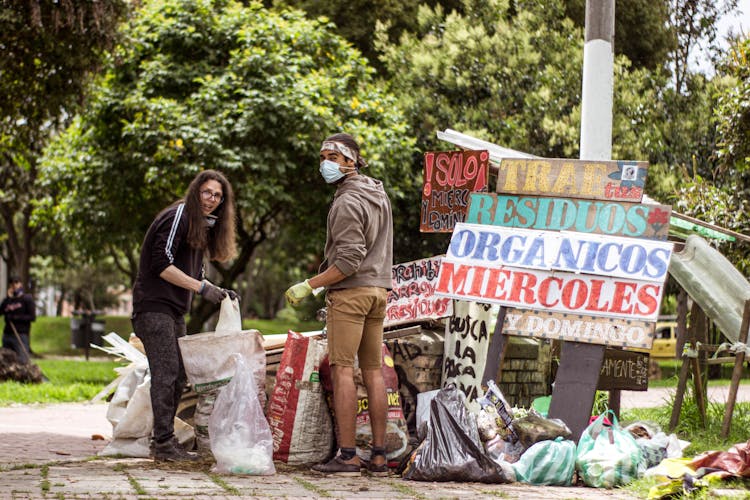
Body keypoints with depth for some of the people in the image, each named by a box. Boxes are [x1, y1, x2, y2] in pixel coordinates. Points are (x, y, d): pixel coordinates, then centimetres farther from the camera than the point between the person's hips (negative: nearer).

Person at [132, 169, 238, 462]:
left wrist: (218, 292, 6)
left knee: (178, 376, 10)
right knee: (166, 372, -13)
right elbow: (161, 265, -19)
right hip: (154, 306, -10)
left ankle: (164, 440, 16)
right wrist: (202, 288, -20)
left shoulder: (203, 226, 19)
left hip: (174, 311, 10)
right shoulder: (178, 216, -10)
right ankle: (163, 444, -12)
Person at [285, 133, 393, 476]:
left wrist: (309, 286, -16)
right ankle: (379, 456, 7)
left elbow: (349, 261, -20)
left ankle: (346, 456, -12)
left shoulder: (347, 203, -13)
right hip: (379, 289, 9)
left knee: (342, 370, -8)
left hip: (350, 291, -9)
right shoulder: (379, 195, 15)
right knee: (373, 371, 7)